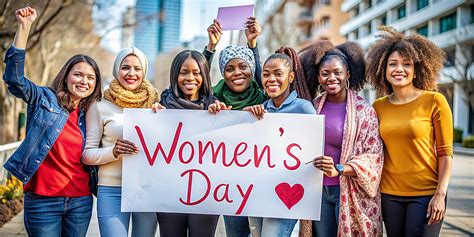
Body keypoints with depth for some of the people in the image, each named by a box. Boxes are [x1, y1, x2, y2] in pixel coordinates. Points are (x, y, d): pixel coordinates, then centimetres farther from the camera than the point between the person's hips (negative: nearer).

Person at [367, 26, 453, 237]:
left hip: (425, 194, -3)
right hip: (389, 194, 4)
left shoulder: (434, 101, -6)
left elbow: (445, 153, -5)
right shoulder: (378, 106, 4)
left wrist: (441, 194, -11)